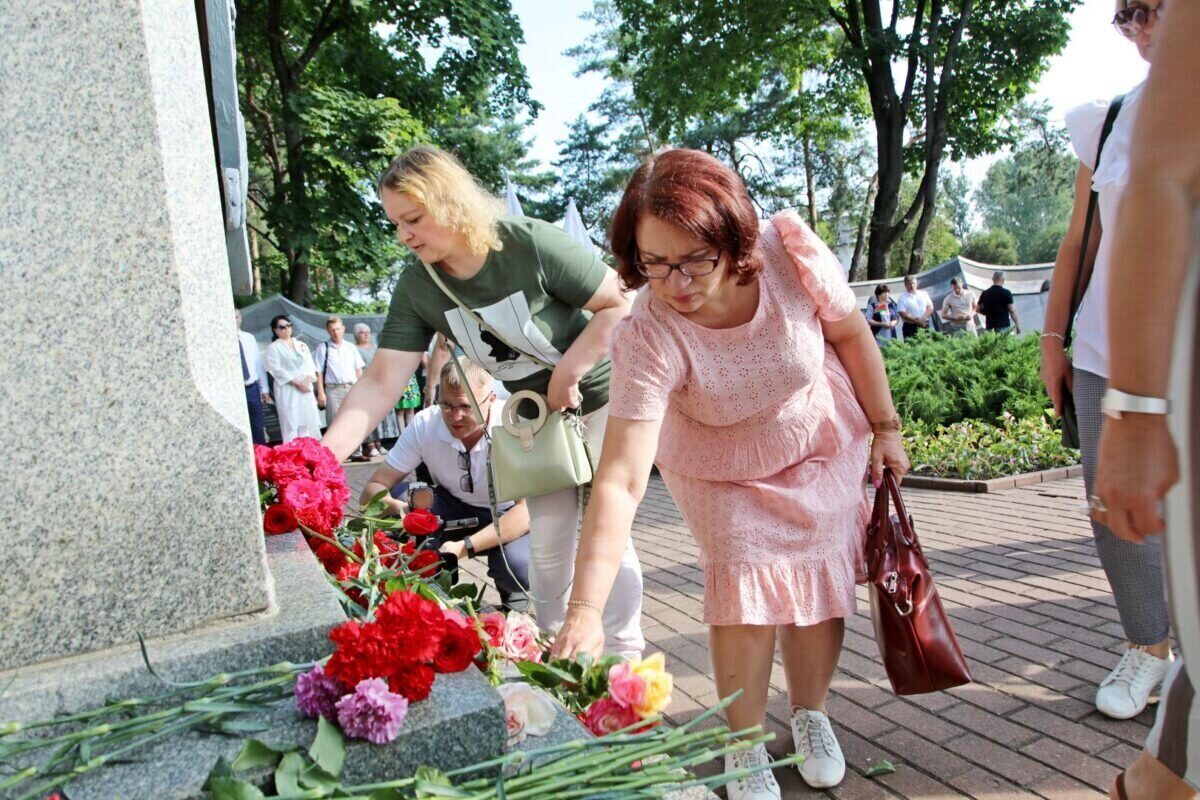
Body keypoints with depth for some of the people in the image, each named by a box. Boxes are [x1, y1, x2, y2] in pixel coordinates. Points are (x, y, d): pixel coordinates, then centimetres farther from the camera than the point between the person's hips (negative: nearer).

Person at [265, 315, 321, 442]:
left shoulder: (301, 345, 16)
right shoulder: (273, 347, 1)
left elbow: (310, 365, 10)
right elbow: (277, 370, -9)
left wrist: (307, 380, -10)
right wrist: (297, 383, -14)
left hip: (306, 388, 5)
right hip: (288, 390, -5)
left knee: (310, 421, 3)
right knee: (291, 423, -7)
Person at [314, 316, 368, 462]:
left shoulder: (351, 347, 10)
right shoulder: (323, 348, -1)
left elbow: (358, 369, 13)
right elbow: (319, 372, -2)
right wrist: (321, 393, -8)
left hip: (352, 388, 3)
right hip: (333, 390, -3)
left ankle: (356, 453, 14)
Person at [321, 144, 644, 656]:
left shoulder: (531, 243, -27)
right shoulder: (417, 288, -13)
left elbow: (619, 305, -21)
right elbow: (381, 382, -18)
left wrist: (568, 374, -23)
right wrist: (322, 457, -27)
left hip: (599, 397, -4)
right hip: (534, 414, 5)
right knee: (548, 543, 9)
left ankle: (625, 655, 18)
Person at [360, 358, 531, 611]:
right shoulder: (425, 424, -19)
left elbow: (528, 509, -32)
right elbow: (372, 489, -17)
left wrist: (465, 547, -44)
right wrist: (399, 507, -42)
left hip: (508, 516, -2)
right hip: (454, 507, 3)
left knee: (518, 568, -34)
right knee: (397, 497, -25)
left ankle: (512, 603, 5)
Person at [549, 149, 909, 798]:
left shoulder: (790, 250, -31)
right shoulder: (647, 336, -36)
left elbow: (850, 333, -10)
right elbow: (620, 481, -42)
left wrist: (885, 427, -1)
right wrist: (585, 609, -48)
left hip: (823, 442, 2)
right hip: (721, 470, -2)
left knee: (818, 577, 2)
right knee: (744, 586, -11)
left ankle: (810, 715, 28)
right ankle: (745, 745, 14)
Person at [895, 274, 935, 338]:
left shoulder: (924, 293, 11)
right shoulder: (902, 298, -2)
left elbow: (930, 307, 7)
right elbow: (903, 314, -11)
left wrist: (923, 318, -11)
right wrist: (917, 321, -18)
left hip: (925, 326, 4)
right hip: (910, 327, -4)